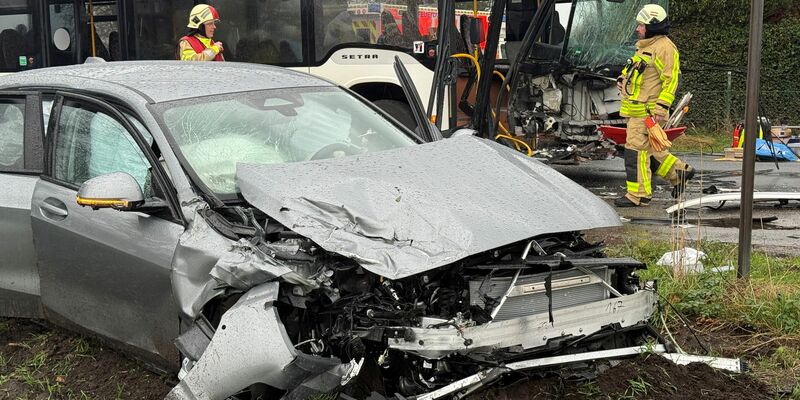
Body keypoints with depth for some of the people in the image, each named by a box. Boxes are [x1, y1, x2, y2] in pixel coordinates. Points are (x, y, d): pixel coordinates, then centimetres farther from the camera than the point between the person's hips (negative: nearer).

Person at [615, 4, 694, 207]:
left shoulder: (664, 47, -13)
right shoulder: (645, 46, 18)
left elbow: (671, 80, -17)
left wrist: (661, 107, -22)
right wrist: (623, 79, 12)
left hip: (647, 111, -10)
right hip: (636, 109, 10)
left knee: (636, 150, -9)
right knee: (648, 148, 17)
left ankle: (638, 195, -3)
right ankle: (679, 172, 30)